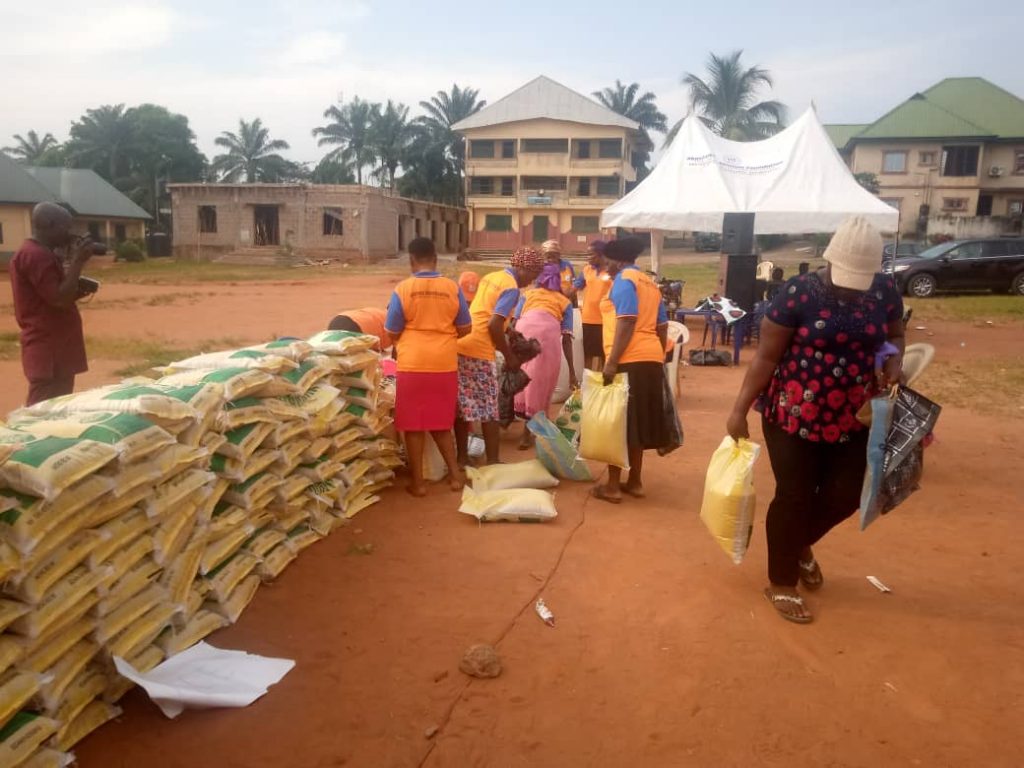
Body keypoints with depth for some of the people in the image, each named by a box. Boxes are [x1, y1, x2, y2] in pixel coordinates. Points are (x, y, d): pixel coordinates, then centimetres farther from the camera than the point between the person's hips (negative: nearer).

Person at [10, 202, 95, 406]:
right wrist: (77, 261, -17)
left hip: (56, 346, 10)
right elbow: (60, 299, -22)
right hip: (49, 349, -10)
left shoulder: (41, 253, 17)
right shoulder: (36, 255, -16)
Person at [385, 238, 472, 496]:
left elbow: (393, 333, -2)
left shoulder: (403, 289, -7)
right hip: (445, 364, 3)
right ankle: (455, 474, 19)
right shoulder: (452, 288, 0)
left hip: (412, 364, -3)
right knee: (440, 423, 18)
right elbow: (465, 329, 5)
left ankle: (418, 482, 14)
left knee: (414, 425, 8)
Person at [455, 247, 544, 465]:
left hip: (461, 346, 8)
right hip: (479, 351, -8)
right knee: (488, 410, 2)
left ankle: (462, 458, 20)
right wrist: (509, 356, -7)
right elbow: (494, 325, -18)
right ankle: (492, 462, 9)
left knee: (463, 406, 12)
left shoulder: (491, 277, 16)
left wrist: (508, 335, 22)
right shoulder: (512, 289, -9)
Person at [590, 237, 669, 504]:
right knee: (636, 422, 14)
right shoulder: (649, 283, 20)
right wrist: (658, 356, 24)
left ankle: (612, 486, 2)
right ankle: (634, 481, 20)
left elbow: (626, 322, -18)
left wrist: (612, 361, -21)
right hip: (650, 359, 9)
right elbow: (662, 326, 18)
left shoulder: (624, 280, -6)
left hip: (628, 361, -9)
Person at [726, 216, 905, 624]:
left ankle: (801, 544, 41)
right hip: (794, 416, -4)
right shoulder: (799, 293, -16)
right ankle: (781, 583, 23)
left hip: (853, 418, 5)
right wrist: (740, 409, -15)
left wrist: (894, 359, -9)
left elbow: (895, 335, 14)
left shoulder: (885, 291, -3)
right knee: (794, 496, 4)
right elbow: (766, 357, -13)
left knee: (847, 493, 9)